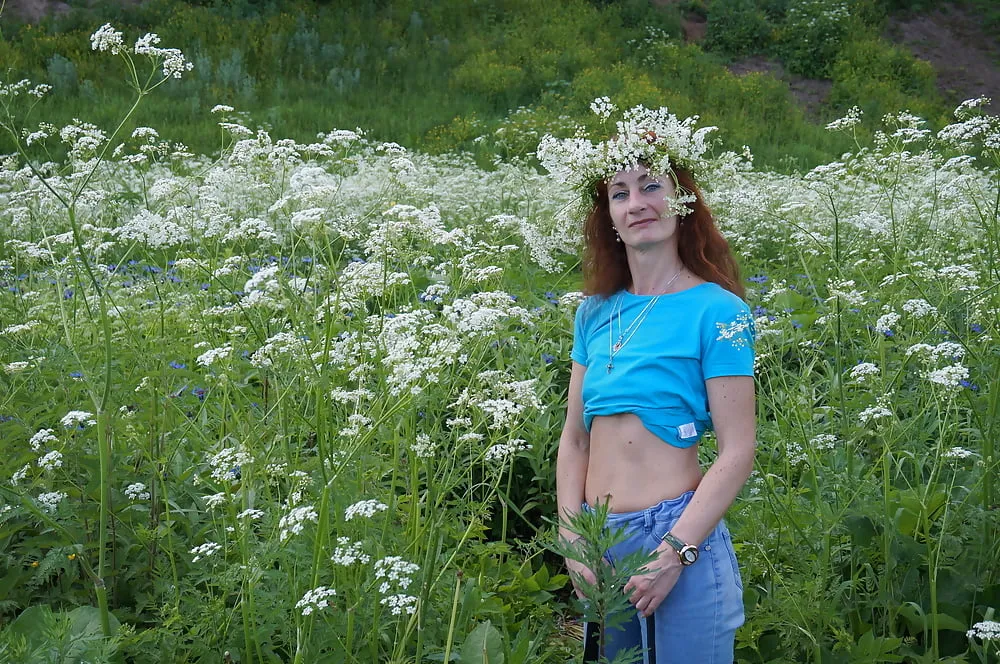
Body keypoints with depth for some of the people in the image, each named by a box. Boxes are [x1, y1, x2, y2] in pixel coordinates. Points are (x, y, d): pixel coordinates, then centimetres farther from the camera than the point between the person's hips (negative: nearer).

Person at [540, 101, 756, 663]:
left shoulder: (716, 311, -8)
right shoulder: (595, 313, 8)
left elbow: (738, 449, -12)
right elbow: (575, 437, 10)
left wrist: (675, 553, -17)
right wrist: (572, 541, -1)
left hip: (681, 537, -5)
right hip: (600, 543, 5)